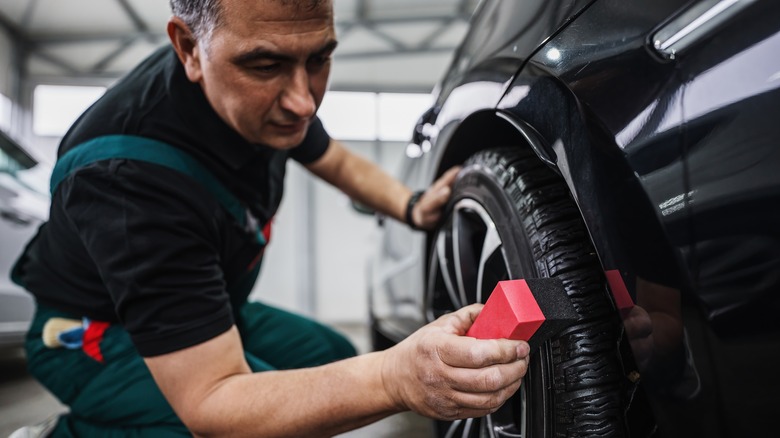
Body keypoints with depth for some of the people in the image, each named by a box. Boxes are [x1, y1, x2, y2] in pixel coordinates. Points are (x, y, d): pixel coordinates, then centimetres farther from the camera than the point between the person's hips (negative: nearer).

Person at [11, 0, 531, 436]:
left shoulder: (267, 96, -15)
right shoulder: (129, 174, -39)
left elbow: (334, 160, 7)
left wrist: (410, 206, -12)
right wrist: (396, 378, -54)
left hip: (207, 311, 7)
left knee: (336, 357, 8)